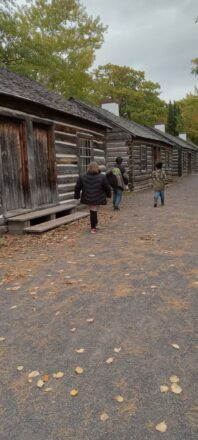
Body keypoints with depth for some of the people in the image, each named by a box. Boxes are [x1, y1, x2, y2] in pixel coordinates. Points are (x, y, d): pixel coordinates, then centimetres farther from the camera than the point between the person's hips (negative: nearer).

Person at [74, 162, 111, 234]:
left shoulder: (82, 177, -3)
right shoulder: (102, 177, -8)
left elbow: (77, 188, 3)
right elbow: (107, 188, 0)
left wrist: (77, 196, 17)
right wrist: (108, 194, 17)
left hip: (87, 198, 2)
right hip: (97, 199, -2)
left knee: (92, 211, 17)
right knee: (94, 212, 3)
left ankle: (94, 225, 30)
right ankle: (93, 227, 9)